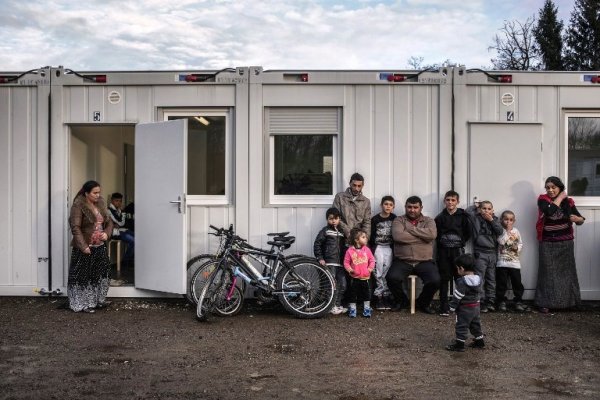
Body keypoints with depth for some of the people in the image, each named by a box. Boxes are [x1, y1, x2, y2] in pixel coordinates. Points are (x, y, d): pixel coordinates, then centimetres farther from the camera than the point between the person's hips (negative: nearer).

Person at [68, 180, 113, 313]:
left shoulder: (100, 203, 7)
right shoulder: (78, 206, -13)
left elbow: (109, 222, 16)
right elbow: (75, 228, -18)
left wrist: (107, 233, -5)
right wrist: (84, 247, -23)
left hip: (100, 247, 7)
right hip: (85, 248, -7)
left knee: (101, 274, 13)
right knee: (83, 276, 2)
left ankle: (98, 300, 28)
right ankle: (83, 304, 14)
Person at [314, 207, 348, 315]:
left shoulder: (341, 232, 17)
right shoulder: (325, 231, -1)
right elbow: (317, 244, -3)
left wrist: (345, 261, 19)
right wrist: (320, 258, -9)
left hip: (340, 263, 6)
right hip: (329, 263, -6)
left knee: (343, 285, 6)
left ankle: (338, 305, 18)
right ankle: (332, 306, -2)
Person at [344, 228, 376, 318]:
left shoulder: (367, 249, 0)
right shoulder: (350, 250, -7)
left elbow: (372, 260, 5)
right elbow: (346, 262, -3)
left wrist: (370, 268, -10)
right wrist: (349, 269, -17)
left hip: (365, 277, 2)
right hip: (354, 277, -2)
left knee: (366, 293, 9)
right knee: (353, 293, 8)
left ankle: (367, 309, 23)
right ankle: (352, 309, 21)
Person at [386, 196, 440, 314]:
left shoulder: (428, 221, 12)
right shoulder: (399, 220, 8)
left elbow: (432, 234, -12)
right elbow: (398, 236, -14)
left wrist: (411, 229, -9)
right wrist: (422, 237, -8)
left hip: (424, 261, 1)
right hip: (402, 261, -1)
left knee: (435, 280, -25)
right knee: (392, 278, -28)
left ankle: (423, 303, 8)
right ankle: (401, 301, 6)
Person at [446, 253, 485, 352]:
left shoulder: (461, 282, -23)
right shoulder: (478, 279, 2)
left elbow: (457, 296, -19)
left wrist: (452, 307, -9)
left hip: (465, 308, -8)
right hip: (476, 307, 8)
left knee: (461, 326, 0)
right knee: (475, 324, 20)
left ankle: (459, 344, 4)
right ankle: (479, 342, 29)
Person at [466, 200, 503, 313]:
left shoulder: (495, 219, 10)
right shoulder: (476, 218, -1)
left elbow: (500, 231, -3)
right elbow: (468, 211, -16)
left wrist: (491, 220, -9)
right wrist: (476, 205, 1)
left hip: (493, 253, 4)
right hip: (480, 253, -4)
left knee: (492, 279, 10)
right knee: (480, 279, -4)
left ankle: (491, 301, 18)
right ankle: (481, 302, 0)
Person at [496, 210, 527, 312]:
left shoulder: (516, 231, 9)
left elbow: (520, 243, 15)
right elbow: (501, 241, -19)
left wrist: (517, 248, -6)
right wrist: (508, 231, -15)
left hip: (514, 262, 3)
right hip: (502, 262, -3)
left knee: (517, 282, 4)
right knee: (502, 283, 2)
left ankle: (518, 302, 16)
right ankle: (501, 302, 14)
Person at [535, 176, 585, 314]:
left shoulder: (568, 201, 3)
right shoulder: (543, 199, -5)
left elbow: (581, 220, 6)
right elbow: (550, 211, -26)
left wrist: (577, 218, -18)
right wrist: (560, 198, -13)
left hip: (566, 242, 3)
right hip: (548, 243, -2)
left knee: (566, 271, 8)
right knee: (548, 272, -2)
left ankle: (567, 301, 19)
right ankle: (545, 303, -1)